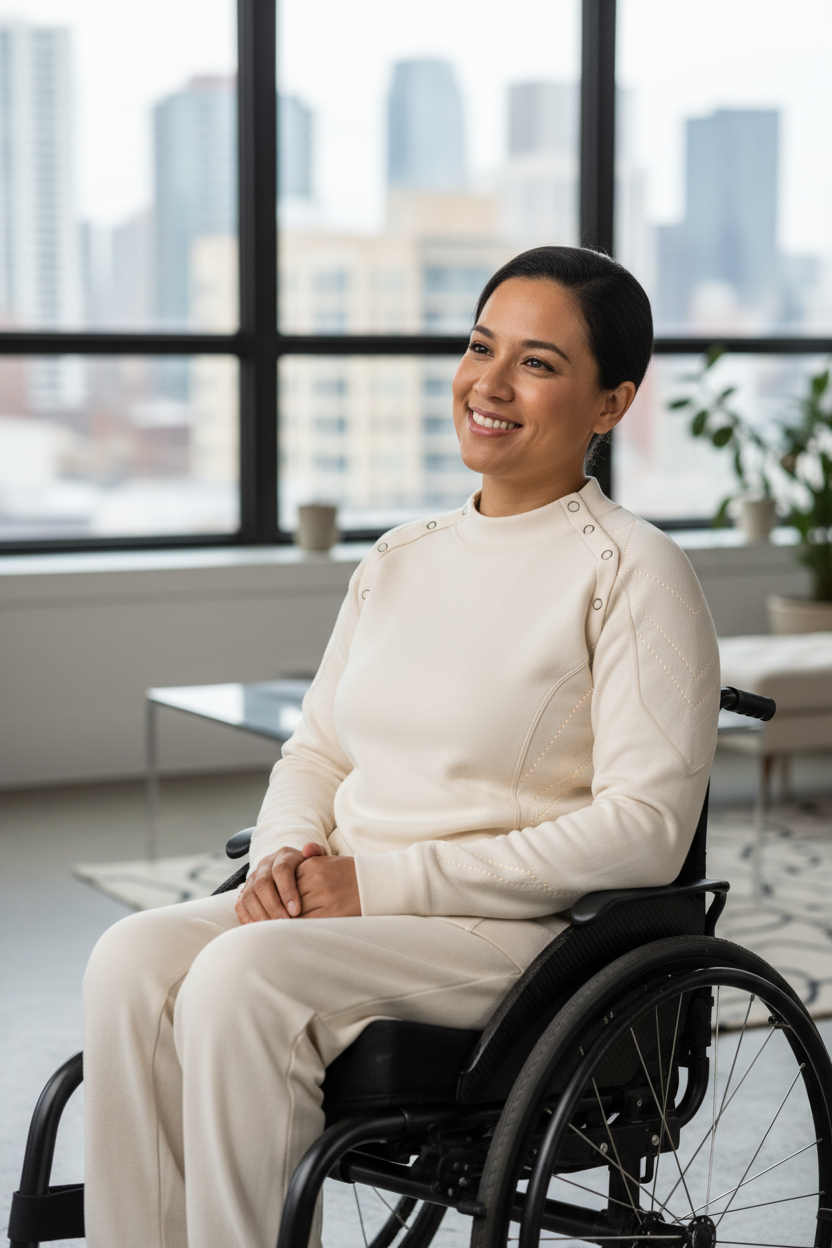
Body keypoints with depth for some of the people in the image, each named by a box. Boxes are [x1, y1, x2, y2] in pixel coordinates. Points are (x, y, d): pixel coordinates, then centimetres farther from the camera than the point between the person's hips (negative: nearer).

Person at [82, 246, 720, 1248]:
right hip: (347, 909, 6)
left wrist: (383, 882, -16)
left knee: (244, 972, -30)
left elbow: (644, 828, -13)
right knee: (133, 957, -21)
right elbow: (316, 750, 21)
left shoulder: (632, 575, -5)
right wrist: (285, 857, -4)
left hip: (519, 931, -6)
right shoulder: (399, 560, 17)